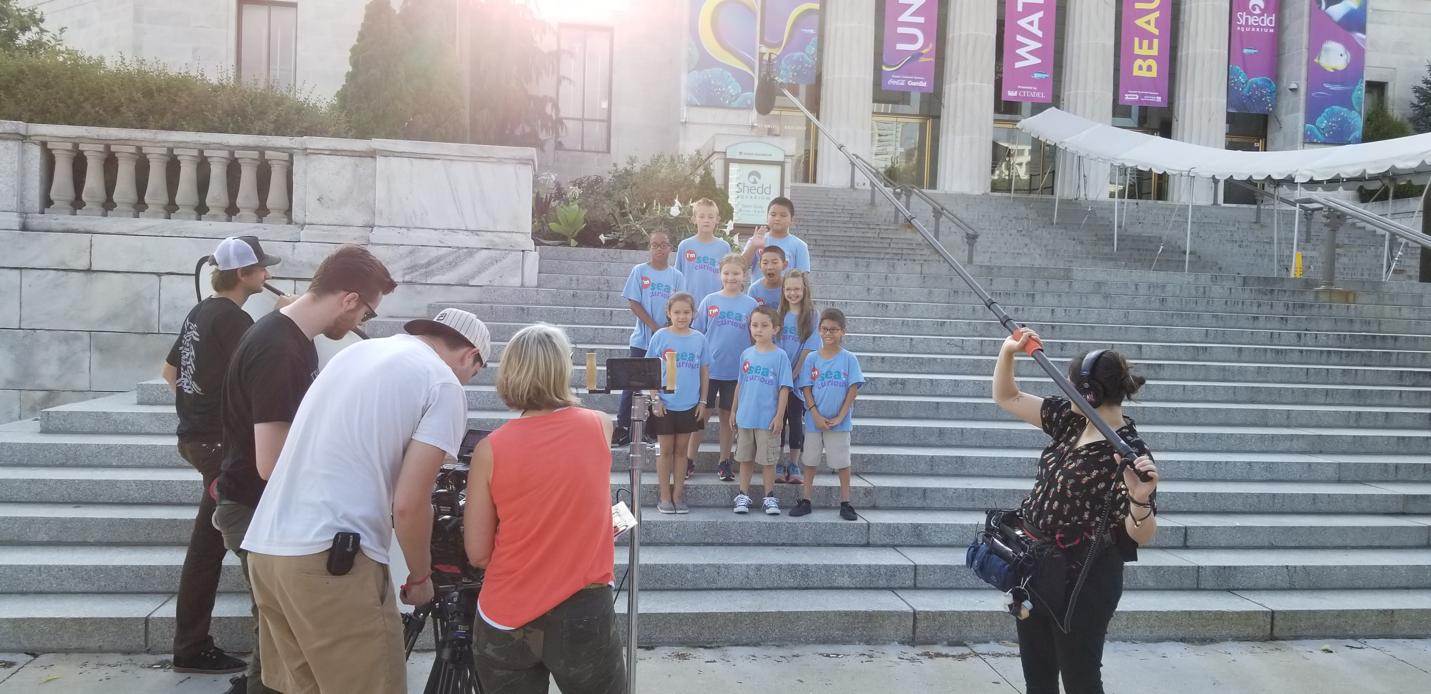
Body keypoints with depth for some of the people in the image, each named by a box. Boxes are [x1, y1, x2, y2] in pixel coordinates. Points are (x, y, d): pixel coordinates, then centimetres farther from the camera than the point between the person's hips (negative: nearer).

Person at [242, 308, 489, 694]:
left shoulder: (358, 350, 19)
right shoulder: (444, 385, -3)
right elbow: (408, 504, -10)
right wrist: (420, 576, 6)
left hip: (264, 546, 8)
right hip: (330, 557, -8)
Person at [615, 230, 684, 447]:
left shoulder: (677, 276, 3)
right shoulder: (639, 271, -1)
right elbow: (634, 303, -5)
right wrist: (655, 328, -14)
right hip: (643, 339, -1)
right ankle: (623, 429, 4)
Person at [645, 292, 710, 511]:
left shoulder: (699, 339, 1)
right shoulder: (660, 336, -6)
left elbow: (704, 371, 7)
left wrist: (703, 401, 3)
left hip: (689, 405, 2)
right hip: (665, 404, -2)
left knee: (681, 449, 10)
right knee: (666, 449, 6)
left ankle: (678, 496, 19)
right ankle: (665, 497, 14)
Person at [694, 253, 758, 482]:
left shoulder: (751, 304, 1)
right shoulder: (709, 301, 0)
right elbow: (698, 335, 2)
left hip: (737, 371, 1)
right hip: (709, 368, 0)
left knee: (729, 417, 11)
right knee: (701, 415, 5)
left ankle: (724, 462, 21)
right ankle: (689, 460, 13)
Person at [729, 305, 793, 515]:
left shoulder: (780, 356, -7)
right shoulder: (746, 354, 3)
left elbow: (784, 388, -7)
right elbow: (740, 384, 10)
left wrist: (779, 416, -11)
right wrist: (734, 411, 10)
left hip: (768, 419, -3)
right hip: (745, 417, 3)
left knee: (768, 460, 6)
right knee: (745, 458, 12)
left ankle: (769, 497, 17)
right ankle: (743, 496, 21)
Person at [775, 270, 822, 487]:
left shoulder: (811, 317, -4)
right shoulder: (778, 315, 3)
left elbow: (809, 349, -7)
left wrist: (793, 374, -11)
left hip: (798, 379, -1)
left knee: (795, 419, 4)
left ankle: (794, 466, 12)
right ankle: (778, 465, 12)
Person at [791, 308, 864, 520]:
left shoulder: (849, 359, -6)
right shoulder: (812, 359, -1)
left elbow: (853, 389, -7)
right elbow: (806, 389, -2)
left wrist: (840, 417, -12)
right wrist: (816, 416, -12)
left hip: (840, 421, -2)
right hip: (814, 420, 2)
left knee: (842, 462, 6)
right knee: (810, 461, 10)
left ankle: (845, 504, 15)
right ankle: (805, 501, 18)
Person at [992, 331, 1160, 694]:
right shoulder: (1070, 419, 0)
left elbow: (1141, 535, -20)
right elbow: (1006, 397, 10)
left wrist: (1139, 500, -40)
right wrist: (1008, 351, -4)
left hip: (1083, 582, -8)